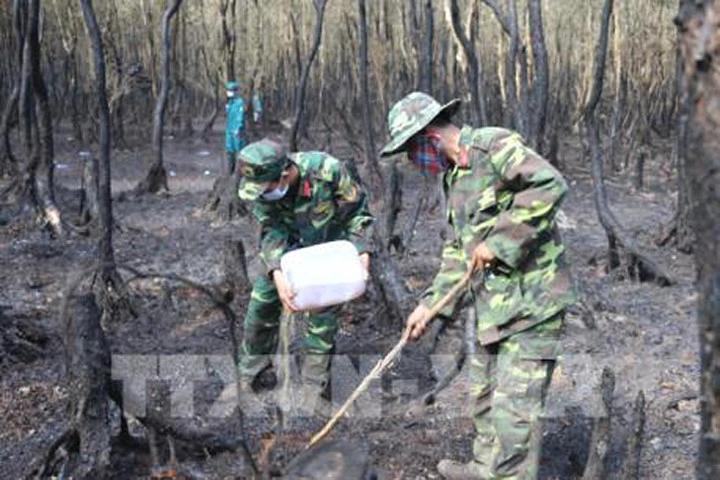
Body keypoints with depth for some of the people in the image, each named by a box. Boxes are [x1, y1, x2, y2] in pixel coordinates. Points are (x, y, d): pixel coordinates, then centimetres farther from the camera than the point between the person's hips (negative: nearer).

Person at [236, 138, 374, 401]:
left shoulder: (327, 170, -33)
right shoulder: (263, 187, -23)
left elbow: (356, 209, -18)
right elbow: (271, 231, -24)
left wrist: (362, 251, -25)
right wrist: (277, 274, -40)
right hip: (289, 249, 3)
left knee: (323, 316, -4)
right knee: (262, 303, 3)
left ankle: (314, 384, 13)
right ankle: (250, 368, 25)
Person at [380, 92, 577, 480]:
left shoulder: (494, 146, -13)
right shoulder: (453, 176, 16)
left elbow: (550, 185, -27)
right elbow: (456, 250, 20)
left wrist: (498, 241, -23)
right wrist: (431, 303, 12)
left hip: (531, 299, -10)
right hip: (493, 302, 10)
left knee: (513, 406, -8)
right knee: (483, 390, 21)